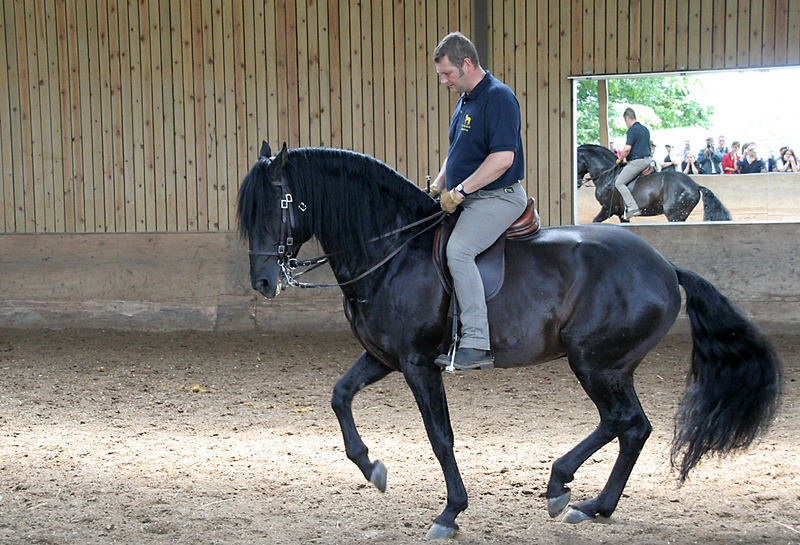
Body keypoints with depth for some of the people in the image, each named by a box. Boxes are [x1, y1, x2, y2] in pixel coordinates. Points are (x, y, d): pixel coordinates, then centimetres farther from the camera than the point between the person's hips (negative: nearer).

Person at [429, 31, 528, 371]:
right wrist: (438, 186, 10)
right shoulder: (464, 100, 16)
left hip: (497, 197, -11)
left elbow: (503, 157, -24)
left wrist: (460, 191, -22)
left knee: (458, 250, -29)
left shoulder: (498, 97, -16)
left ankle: (477, 345, -31)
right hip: (467, 200, 11)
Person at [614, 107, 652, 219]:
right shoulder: (645, 129, 15)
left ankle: (632, 207, -20)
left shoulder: (632, 130, -14)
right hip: (648, 159, 10)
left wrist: (620, 159, -7)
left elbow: (627, 148, -23)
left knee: (619, 183, -8)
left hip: (637, 162, -10)